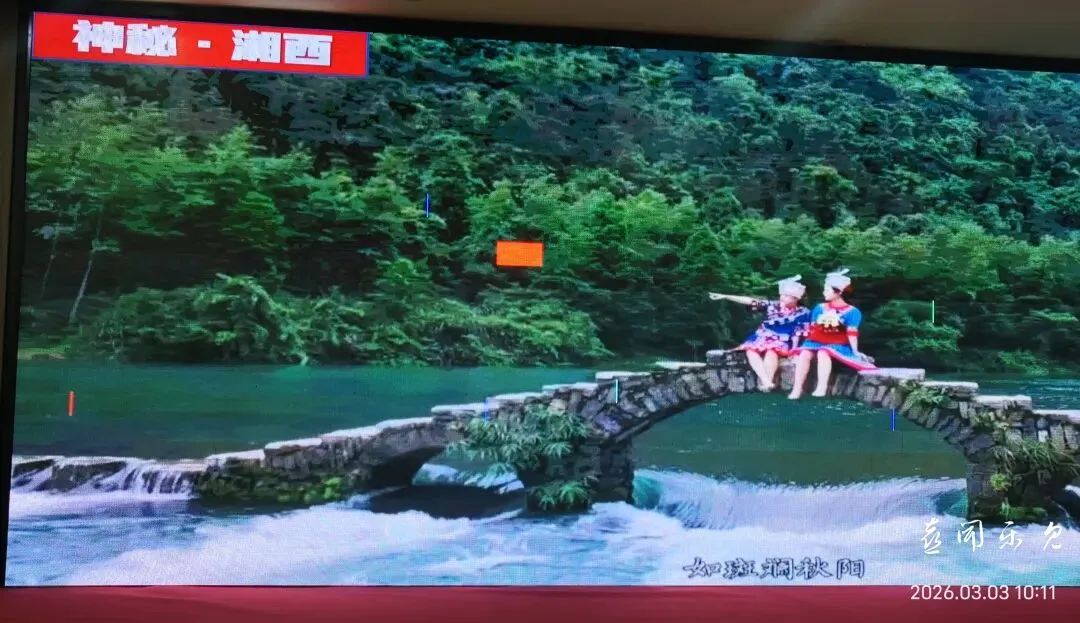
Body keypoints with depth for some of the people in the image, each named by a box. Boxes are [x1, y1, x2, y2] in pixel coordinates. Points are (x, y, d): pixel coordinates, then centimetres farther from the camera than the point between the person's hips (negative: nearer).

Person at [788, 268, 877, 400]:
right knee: (804, 353, -28)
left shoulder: (851, 311, 1)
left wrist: (855, 352, -11)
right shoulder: (820, 308, 15)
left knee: (823, 353, -38)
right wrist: (807, 343, 6)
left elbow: (852, 333, -5)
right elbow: (812, 329, 13)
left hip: (837, 345, -4)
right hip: (816, 343, 4)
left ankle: (821, 387, -43)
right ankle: (797, 389, -32)